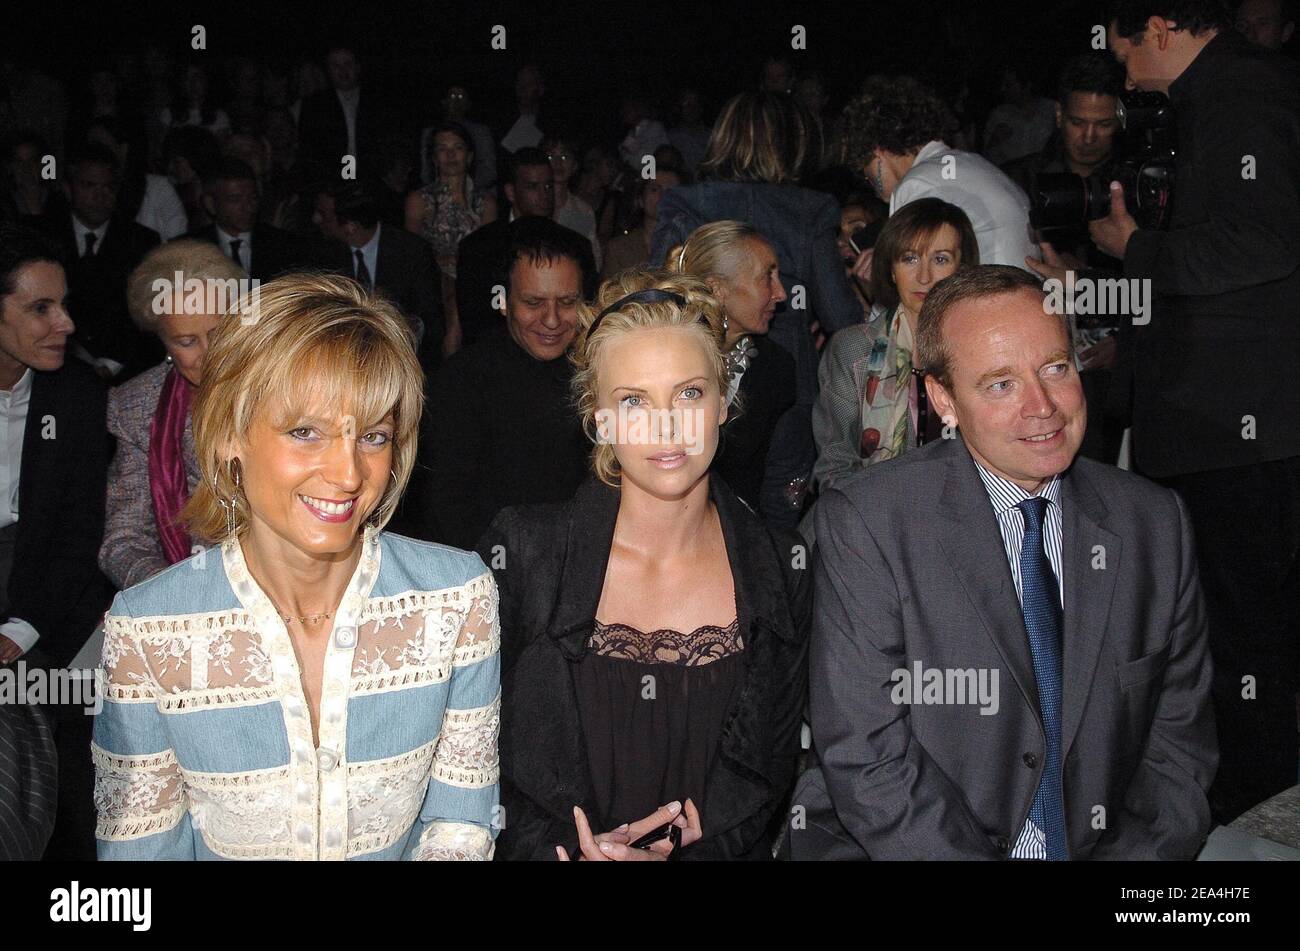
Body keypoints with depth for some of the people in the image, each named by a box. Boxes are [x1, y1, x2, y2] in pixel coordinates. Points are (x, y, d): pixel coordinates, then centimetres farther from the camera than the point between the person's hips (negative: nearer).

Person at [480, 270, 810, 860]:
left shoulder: (784, 571, -1)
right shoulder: (521, 553, -6)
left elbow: (766, 770, 3)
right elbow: (478, 755, -1)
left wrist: (683, 851, -12)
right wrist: (560, 847, -14)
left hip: (716, 848, 1)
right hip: (557, 849, 0)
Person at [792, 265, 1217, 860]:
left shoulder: (1155, 522, 2)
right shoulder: (864, 522, -11)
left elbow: (1179, 741, 6)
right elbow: (864, 760, -14)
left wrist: (1136, 852, -9)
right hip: (898, 851, -5)